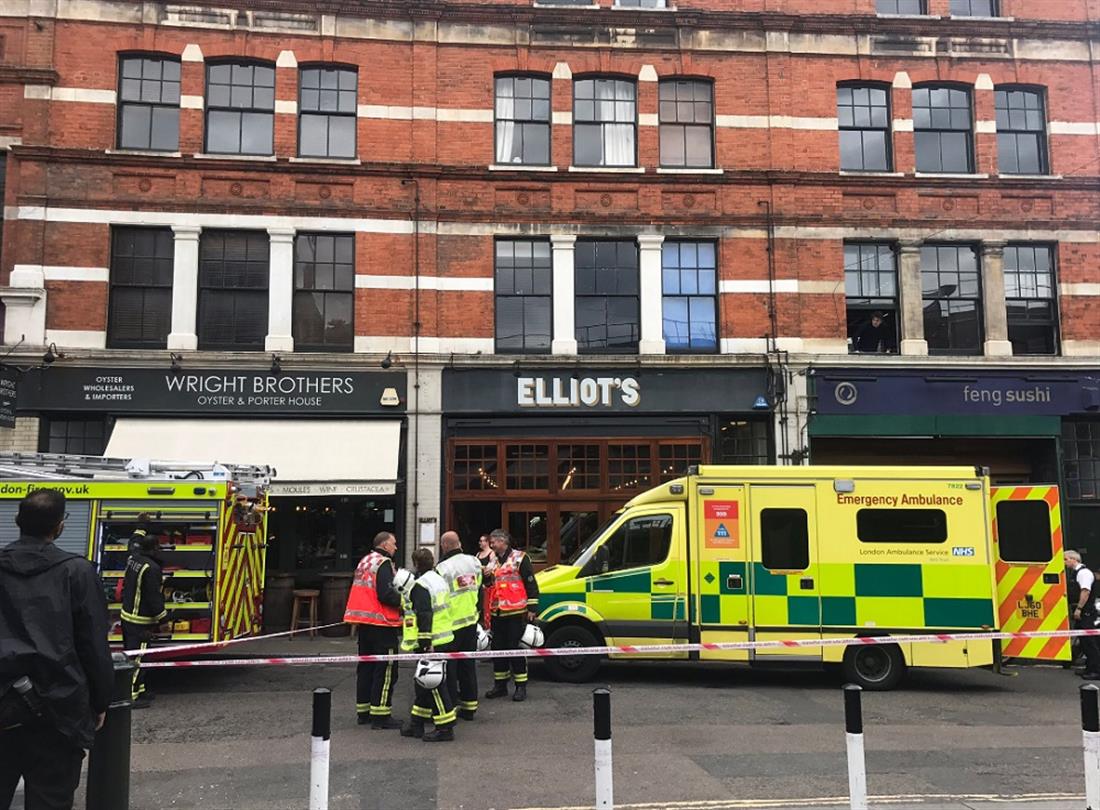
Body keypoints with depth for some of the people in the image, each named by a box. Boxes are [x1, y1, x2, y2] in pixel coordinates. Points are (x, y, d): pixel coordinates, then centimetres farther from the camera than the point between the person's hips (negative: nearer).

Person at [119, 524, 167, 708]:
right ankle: (130, 696, -3)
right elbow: (153, 597, -22)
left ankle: (138, 691, 26)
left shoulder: (133, 558, 4)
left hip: (127, 616, 10)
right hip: (141, 622, -10)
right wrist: (162, 616, -11)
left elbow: (134, 540, 28)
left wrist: (141, 526, 42)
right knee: (137, 659, -5)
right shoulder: (151, 568, -23)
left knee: (131, 655, 15)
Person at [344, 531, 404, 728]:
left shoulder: (364, 562, 16)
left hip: (364, 623, 9)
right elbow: (385, 594, -23)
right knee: (386, 669, -3)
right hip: (381, 623, -9)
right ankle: (380, 715, -3)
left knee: (366, 666, 16)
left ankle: (363, 711, 22)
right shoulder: (384, 563, -13)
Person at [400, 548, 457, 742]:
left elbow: (424, 617, -21)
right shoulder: (440, 580, 14)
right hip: (444, 638, 10)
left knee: (434, 684, -4)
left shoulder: (421, 585, -15)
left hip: (431, 643, -10)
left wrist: (425, 644, -22)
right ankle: (416, 723, 25)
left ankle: (445, 728, -2)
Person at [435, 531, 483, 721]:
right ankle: (469, 706, 21)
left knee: (448, 668, 3)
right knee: (468, 665, 15)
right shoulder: (474, 561, 4)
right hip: (471, 621, 7)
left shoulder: (442, 568, -18)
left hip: (451, 624, -7)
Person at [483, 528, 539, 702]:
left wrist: (531, 608, -9)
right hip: (496, 613, 7)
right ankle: (500, 685, 20)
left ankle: (521, 686, 5)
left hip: (515, 613, -7)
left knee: (515, 648, -4)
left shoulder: (519, 558, -5)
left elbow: (531, 583, -6)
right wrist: (487, 577, 3)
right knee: (498, 648, 10)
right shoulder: (492, 560, 16)